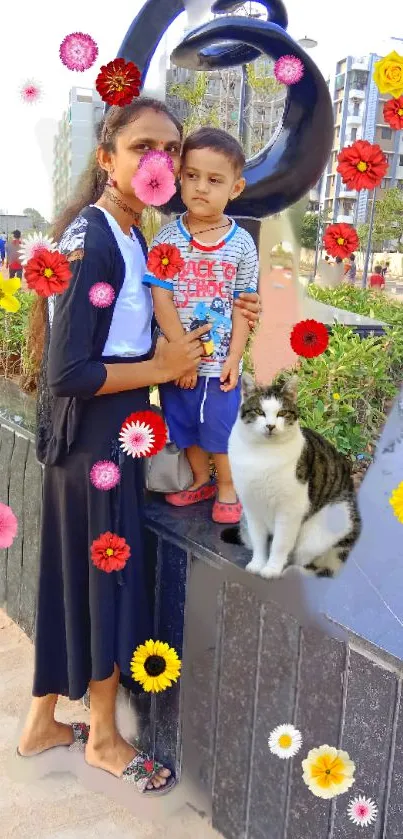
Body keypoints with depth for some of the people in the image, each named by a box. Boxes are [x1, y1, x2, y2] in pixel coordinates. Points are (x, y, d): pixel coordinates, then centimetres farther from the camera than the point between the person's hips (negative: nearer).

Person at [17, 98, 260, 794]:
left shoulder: (131, 235, 8)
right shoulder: (90, 242, -20)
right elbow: (68, 373, -24)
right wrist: (162, 368, -15)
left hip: (114, 429, 9)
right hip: (92, 433, -9)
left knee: (75, 571, 17)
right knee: (109, 570, 5)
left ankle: (42, 723, 36)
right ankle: (102, 737, 29)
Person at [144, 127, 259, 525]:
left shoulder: (241, 243, -5)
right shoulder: (167, 238, -8)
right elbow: (161, 300, -11)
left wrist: (234, 358, -8)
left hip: (220, 361, -1)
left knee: (222, 428, 10)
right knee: (186, 426, 17)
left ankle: (227, 488, 33)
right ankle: (200, 481, 40)